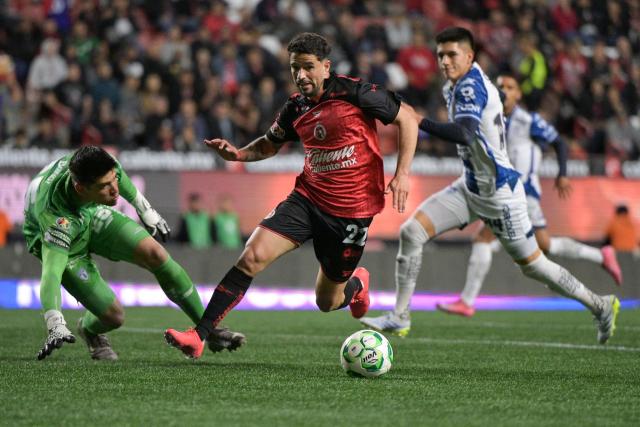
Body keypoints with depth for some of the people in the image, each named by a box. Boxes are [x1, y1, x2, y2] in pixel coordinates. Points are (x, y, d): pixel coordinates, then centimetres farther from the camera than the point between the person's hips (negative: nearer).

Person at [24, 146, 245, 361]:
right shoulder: (57, 217, -45)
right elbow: (50, 275, -51)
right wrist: (56, 327, -63)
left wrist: (145, 210, 10)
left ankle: (209, 330, -2)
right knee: (114, 316, -16)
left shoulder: (106, 169, -30)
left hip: (92, 213, 5)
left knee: (155, 254, -18)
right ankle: (89, 329, 24)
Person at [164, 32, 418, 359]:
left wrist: (402, 173, -12)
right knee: (252, 256, -17)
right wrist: (238, 154, 0)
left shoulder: (354, 93, -13)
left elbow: (407, 118, -5)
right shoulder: (296, 107, 3)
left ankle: (356, 283, 46)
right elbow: (271, 143, 22)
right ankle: (198, 336, -16)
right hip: (307, 198, 4)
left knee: (327, 302, 7)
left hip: (351, 209, -4)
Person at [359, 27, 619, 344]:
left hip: (499, 193, -9)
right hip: (471, 187, 9)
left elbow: (464, 134, -38)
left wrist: (419, 122, -41)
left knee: (532, 265, 3)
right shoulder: (455, 86, 6)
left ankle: (601, 306, 23)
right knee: (411, 231, -7)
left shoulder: (470, 86, -22)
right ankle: (399, 317, -2)